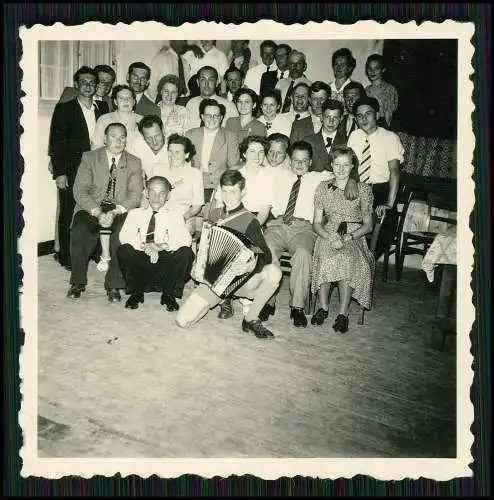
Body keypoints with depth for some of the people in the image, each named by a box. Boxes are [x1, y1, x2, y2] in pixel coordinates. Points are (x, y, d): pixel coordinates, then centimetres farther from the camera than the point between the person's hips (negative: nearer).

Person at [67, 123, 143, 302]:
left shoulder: (134, 163, 9)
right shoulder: (89, 157, 7)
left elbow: (135, 195, -1)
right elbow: (80, 191, -3)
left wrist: (115, 212, -18)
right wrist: (98, 213, -19)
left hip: (120, 211, 0)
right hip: (91, 209, 0)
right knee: (80, 231, -31)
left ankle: (113, 284, -18)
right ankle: (78, 281, -12)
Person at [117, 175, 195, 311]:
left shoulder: (175, 216, 10)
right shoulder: (135, 213, 14)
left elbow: (186, 240, -9)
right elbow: (124, 236, -4)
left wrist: (160, 246, -24)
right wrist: (144, 246, -22)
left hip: (165, 262, -1)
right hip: (140, 262, 1)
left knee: (186, 253, -27)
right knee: (124, 250, -26)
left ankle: (169, 295, -8)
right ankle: (136, 292, -5)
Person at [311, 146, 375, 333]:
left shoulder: (363, 189, 6)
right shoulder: (323, 188, 10)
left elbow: (368, 225, 6)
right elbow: (317, 223, 7)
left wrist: (349, 237, -12)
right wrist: (331, 238, -13)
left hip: (354, 237, -1)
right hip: (328, 235, 1)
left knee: (348, 260, -34)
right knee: (326, 257, -33)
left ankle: (343, 312, -25)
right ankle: (323, 307, -19)